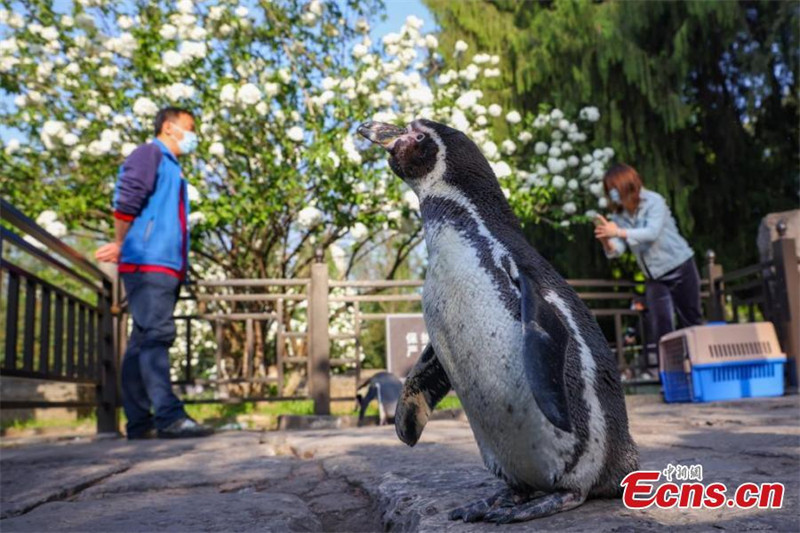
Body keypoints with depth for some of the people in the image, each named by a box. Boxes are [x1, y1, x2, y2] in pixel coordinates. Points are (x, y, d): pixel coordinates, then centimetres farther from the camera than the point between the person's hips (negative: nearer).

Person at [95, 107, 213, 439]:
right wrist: (122, 245, -2)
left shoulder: (172, 170, 30)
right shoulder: (150, 154, 3)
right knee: (156, 335, -16)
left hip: (167, 267, 9)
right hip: (149, 262, -9)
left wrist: (122, 248, 10)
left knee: (143, 343, 6)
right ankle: (169, 416, -22)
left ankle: (139, 422, 7)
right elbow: (126, 200, -11)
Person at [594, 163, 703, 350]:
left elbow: (652, 233, -31)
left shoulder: (654, 201, -15)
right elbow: (617, 250, -10)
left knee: (691, 322, 6)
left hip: (680, 268, -4)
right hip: (654, 278, 4)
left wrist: (619, 232, -40)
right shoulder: (619, 215, -1)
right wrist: (606, 240, -32)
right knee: (660, 327, -3)